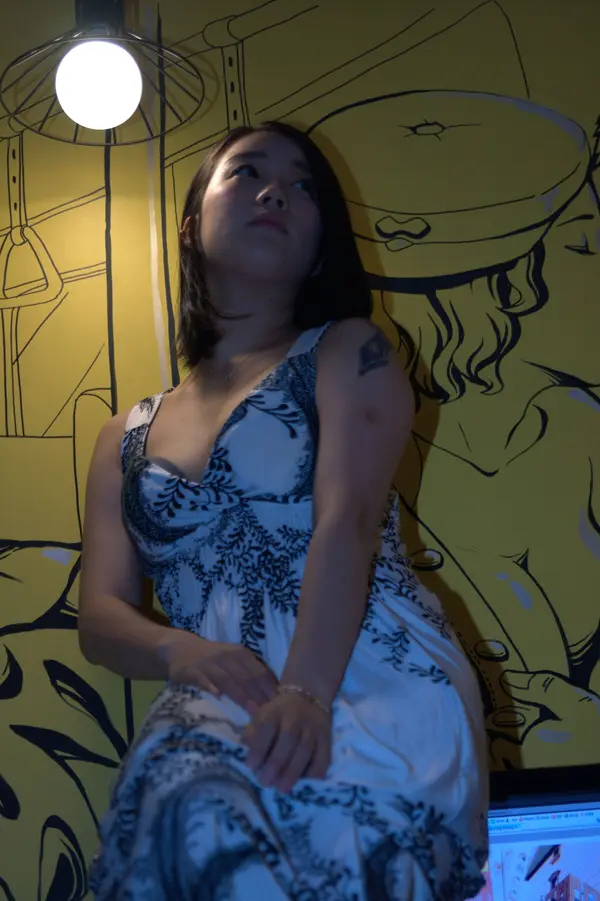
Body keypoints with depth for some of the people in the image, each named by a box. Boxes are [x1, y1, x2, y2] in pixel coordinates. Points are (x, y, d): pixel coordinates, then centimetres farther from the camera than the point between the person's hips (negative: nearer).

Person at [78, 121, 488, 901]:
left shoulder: (347, 354, 12)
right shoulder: (127, 439, 23)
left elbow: (347, 520, -6)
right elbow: (99, 617, 13)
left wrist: (306, 695, -23)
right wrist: (183, 651, -12)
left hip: (378, 684, -2)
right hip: (226, 709, 3)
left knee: (208, 808, -35)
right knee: (187, 791, -34)